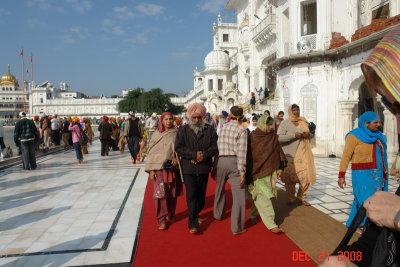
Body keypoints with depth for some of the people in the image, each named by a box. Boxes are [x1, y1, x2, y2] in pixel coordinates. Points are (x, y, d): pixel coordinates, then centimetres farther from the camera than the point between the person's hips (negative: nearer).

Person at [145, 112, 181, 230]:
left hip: (173, 167, 2)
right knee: (160, 194, -7)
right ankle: (161, 219, 4)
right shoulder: (157, 134, 2)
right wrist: (151, 170, -3)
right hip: (159, 167, -1)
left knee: (172, 194, 9)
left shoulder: (176, 133, 3)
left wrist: (177, 158, -11)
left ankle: (170, 215, 28)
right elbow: (151, 152, 2)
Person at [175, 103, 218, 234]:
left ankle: (196, 214, 37)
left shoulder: (210, 130, 5)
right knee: (191, 195, -5)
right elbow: (179, 148, -7)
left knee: (201, 194, 14)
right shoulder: (183, 130, 2)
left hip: (204, 167, 2)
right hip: (188, 168, -2)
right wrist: (195, 154, -17)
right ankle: (193, 224, 1)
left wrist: (203, 155, -16)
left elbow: (215, 147, -1)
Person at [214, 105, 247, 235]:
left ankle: (218, 214, 45)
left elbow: (218, 146, 6)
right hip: (234, 162, -6)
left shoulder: (223, 128, 9)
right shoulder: (241, 130, -7)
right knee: (239, 195, 0)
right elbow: (241, 153, -14)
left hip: (221, 161, 6)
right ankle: (236, 227, 2)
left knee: (219, 189, 25)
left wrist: (214, 165, 11)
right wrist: (242, 172, -12)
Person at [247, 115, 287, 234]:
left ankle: (253, 215, 33)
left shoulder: (273, 136, 5)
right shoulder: (252, 137, -8)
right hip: (256, 172, -4)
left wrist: (281, 167, 5)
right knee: (262, 197, -7)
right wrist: (248, 174, -6)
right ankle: (271, 225, -5)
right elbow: (248, 155, -6)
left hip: (270, 172, 5)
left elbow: (279, 151, 10)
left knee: (260, 197, 11)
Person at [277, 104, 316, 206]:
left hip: (303, 154, 4)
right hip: (289, 155, -4)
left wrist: (308, 134, -2)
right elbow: (279, 137, -16)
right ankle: (291, 198, 25)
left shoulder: (304, 122, 10)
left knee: (307, 176, 2)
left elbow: (311, 135, 22)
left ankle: (301, 196, 24)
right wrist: (294, 135, -21)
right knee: (290, 178, 4)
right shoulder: (285, 123, -5)